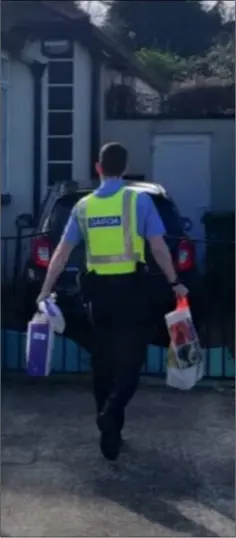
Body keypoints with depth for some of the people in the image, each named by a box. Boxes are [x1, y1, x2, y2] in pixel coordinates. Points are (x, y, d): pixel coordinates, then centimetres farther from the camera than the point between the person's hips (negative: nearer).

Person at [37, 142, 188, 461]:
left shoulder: (83, 206, 5)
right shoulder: (139, 200, -5)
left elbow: (62, 252, 6)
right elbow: (158, 248, -7)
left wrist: (46, 290, 12)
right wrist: (174, 283, 4)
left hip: (99, 290, 4)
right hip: (132, 288, -3)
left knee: (103, 358, 14)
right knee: (131, 357, 2)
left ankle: (109, 426, 21)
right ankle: (111, 414, -19)